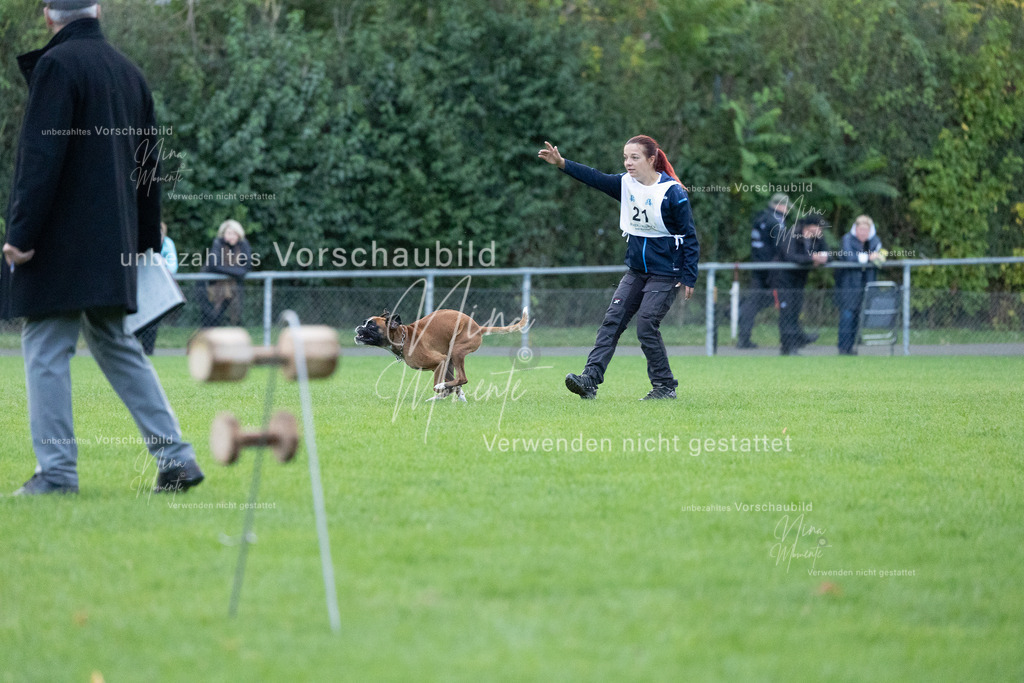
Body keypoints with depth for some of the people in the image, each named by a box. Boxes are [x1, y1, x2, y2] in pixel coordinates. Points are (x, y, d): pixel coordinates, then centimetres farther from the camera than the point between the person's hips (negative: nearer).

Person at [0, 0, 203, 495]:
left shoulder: (56, 65, -10)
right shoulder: (128, 72, 13)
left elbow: (41, 157, -17)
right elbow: (147, 165, 18)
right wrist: (146, 239, 24)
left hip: (60, 244, -8)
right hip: (114, 243, 8)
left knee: (45, 351, -2)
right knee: (115, 347, 15)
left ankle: (57, 472, -4)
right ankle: (175, 457, 9)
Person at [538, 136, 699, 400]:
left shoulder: (673, 192, -14)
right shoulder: (626, 184, 3)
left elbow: (689, 236, -11)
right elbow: (596, 178, -5)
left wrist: (689, 278, -12)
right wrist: (562, 163, -19)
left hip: (665, 274, -6)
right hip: (636, 271, 6)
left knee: (646, 326, -12)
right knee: (613, 320, -5)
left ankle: (665, 387, 3)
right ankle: (590, 380, -12)